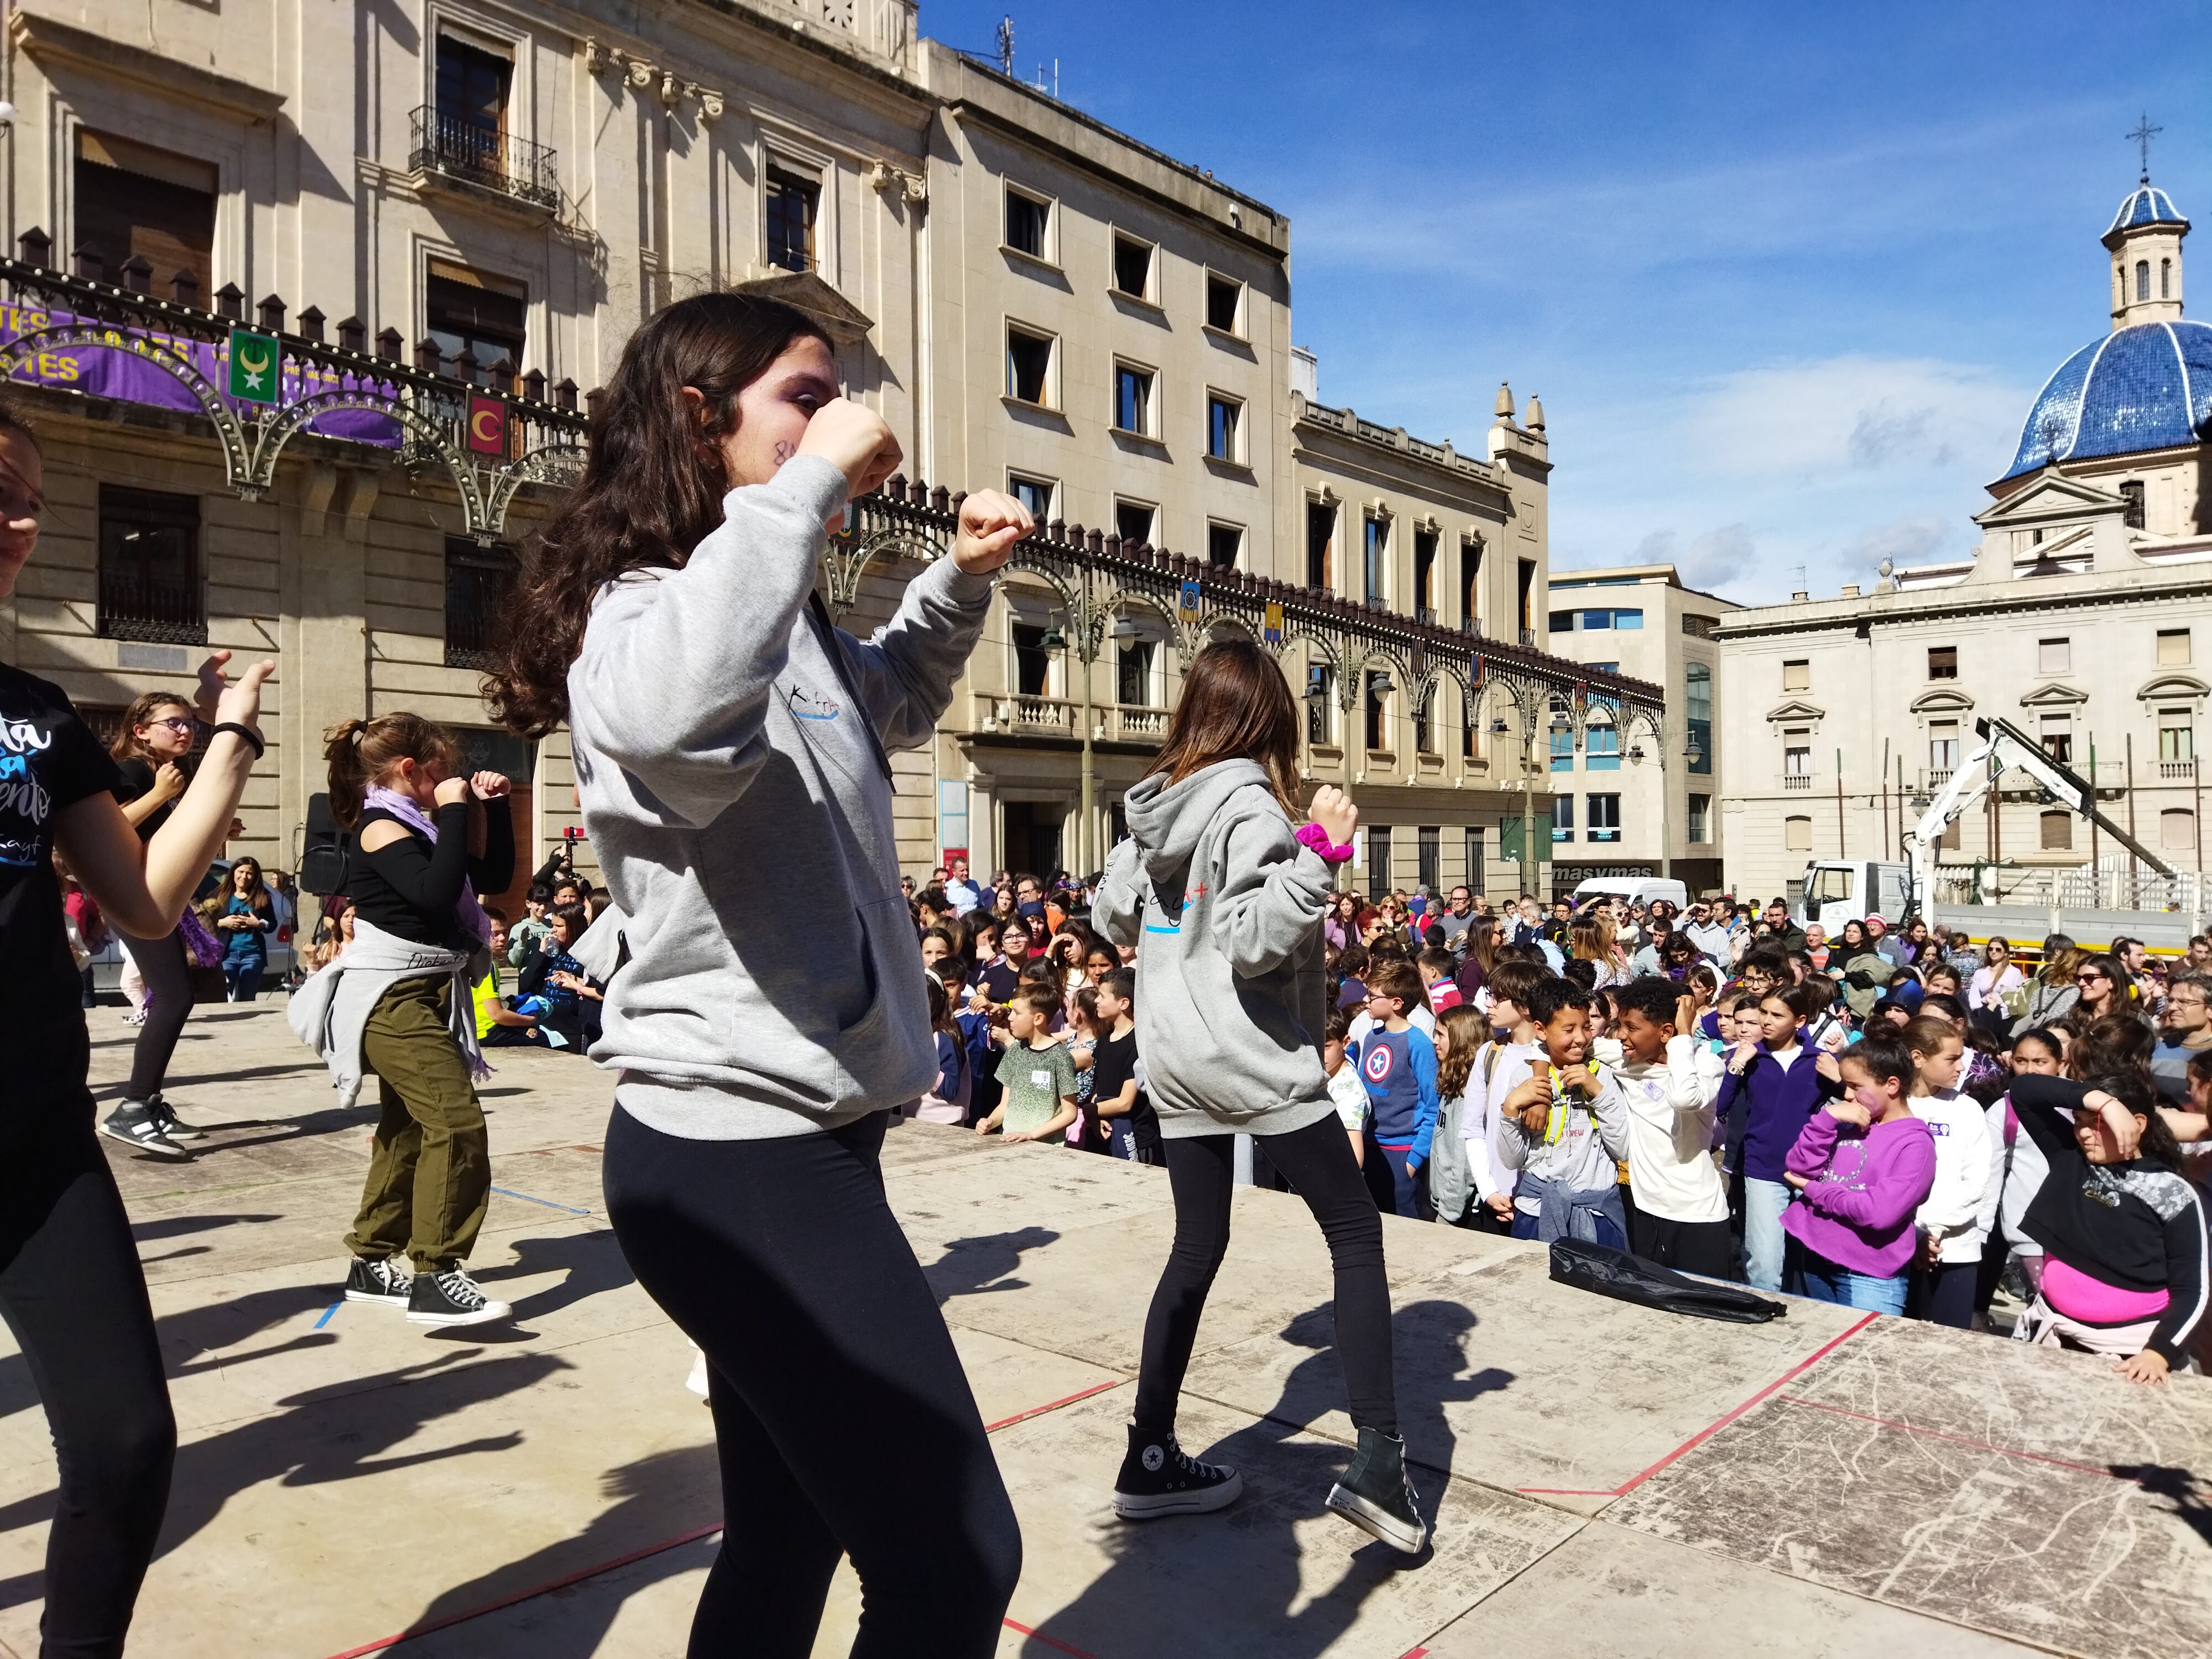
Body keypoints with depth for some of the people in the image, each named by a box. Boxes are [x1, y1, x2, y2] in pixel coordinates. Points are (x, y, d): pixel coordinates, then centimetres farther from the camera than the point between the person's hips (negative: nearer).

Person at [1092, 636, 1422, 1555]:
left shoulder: (1152, 806, 6)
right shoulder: (1249, 804, -14)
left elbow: (1111, 915, 16)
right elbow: (1253, 940, -23)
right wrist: (1319, 854, -25)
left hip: (1175, 1063, 7)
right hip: (1256, 1062, -7)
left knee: (1197, 1248, 15)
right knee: (1357, 1235, 4)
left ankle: (1151, 1459, 20)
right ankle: (1378, 1460, -1)